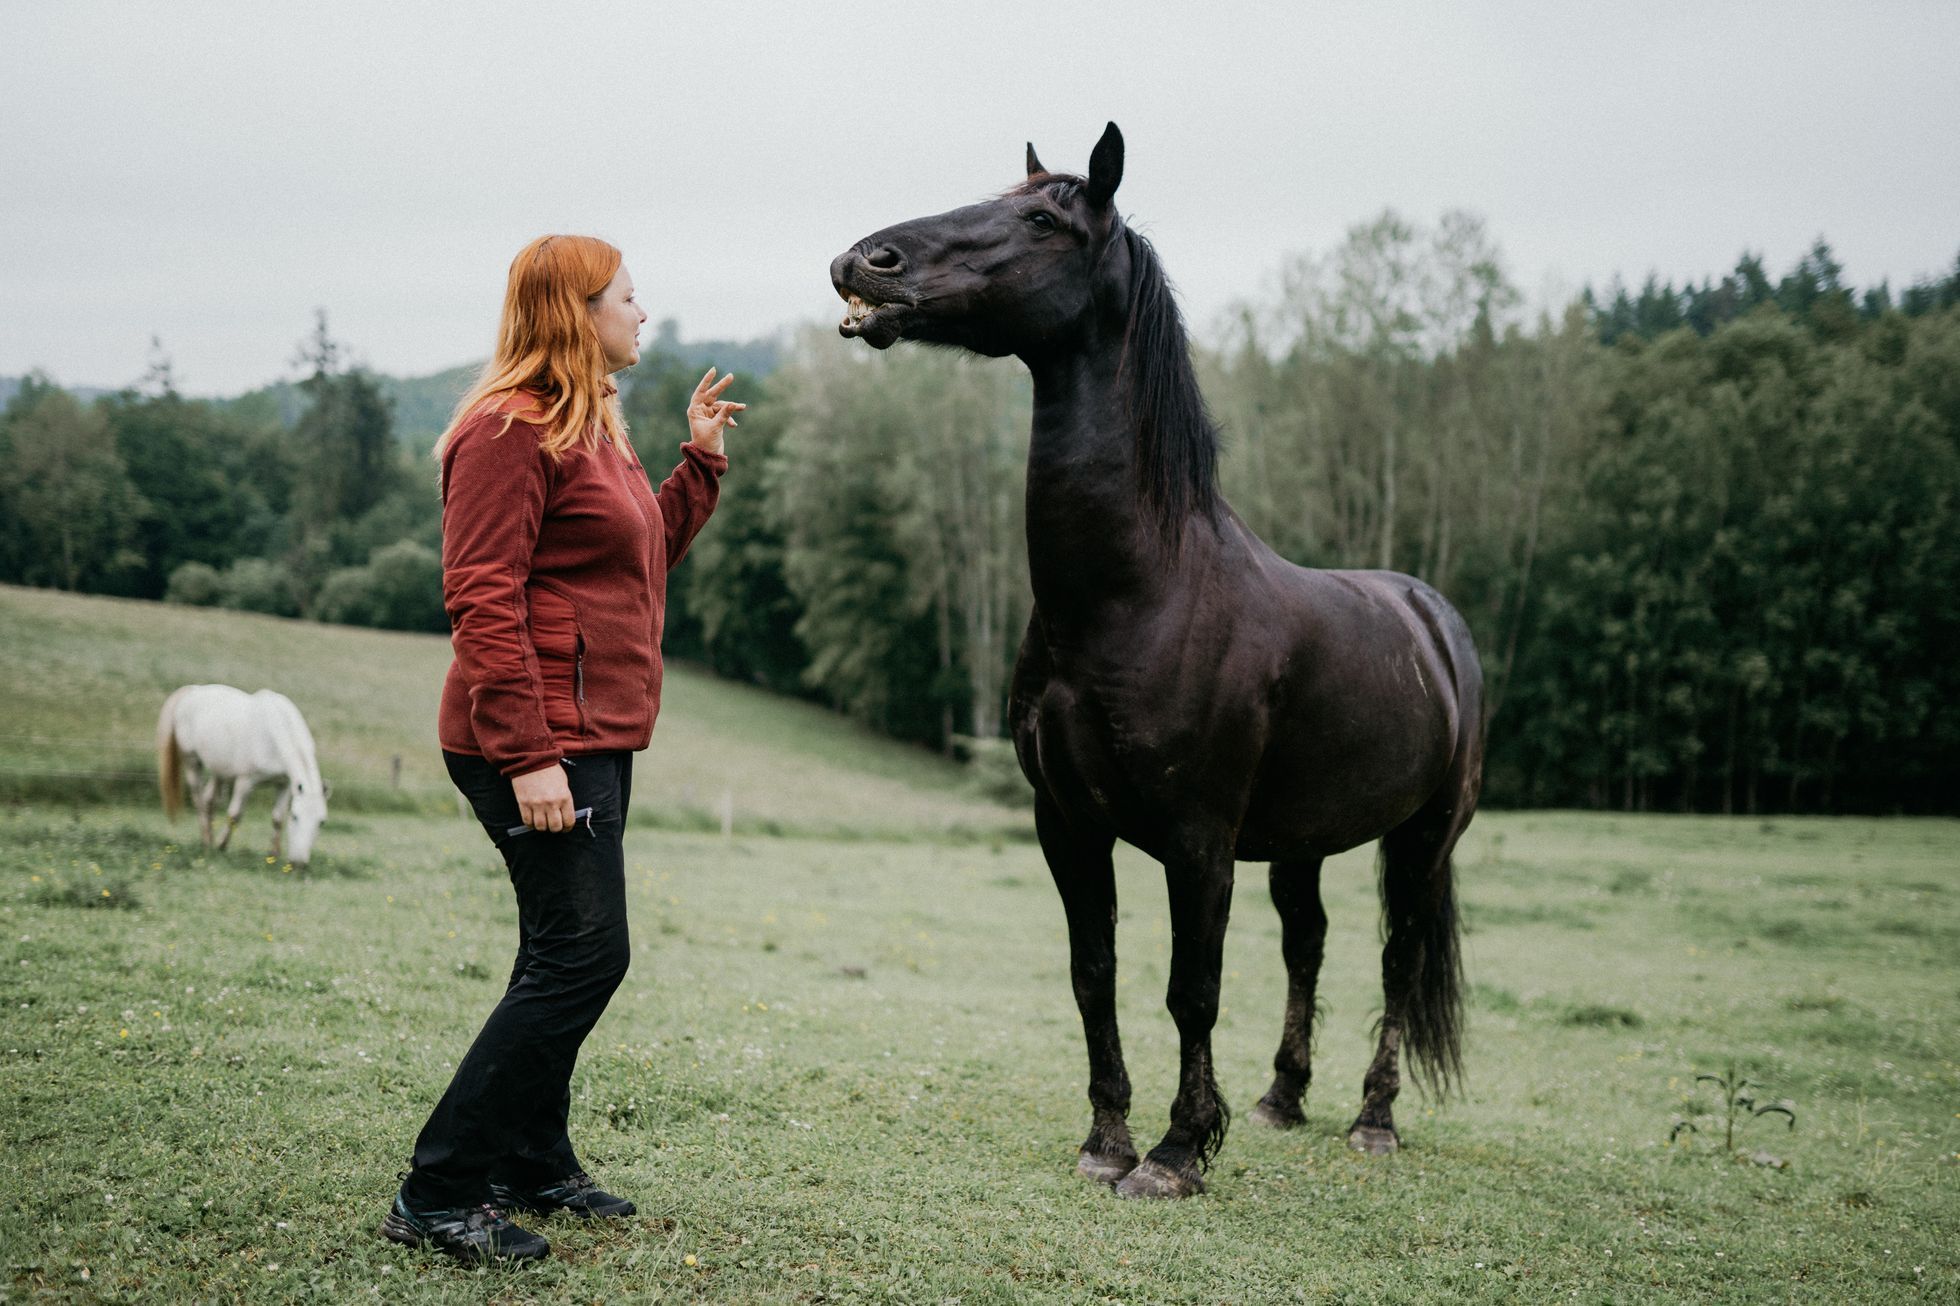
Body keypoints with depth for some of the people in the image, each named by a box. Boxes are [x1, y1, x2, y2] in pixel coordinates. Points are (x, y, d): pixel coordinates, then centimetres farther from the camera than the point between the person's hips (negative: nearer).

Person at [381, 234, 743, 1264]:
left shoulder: (591, 429, 19)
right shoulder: (511, 432, -14)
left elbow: (649, 554, 30)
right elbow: (482, 601, -21)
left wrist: (700, 460, 18)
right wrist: (527, 756, -26)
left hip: (595, 742, 11)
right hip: (544, 746, -11)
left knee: (564, 956, 16)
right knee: (583, 954, -11)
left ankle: (532, 1165, 28)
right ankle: (437, 1195, -6)